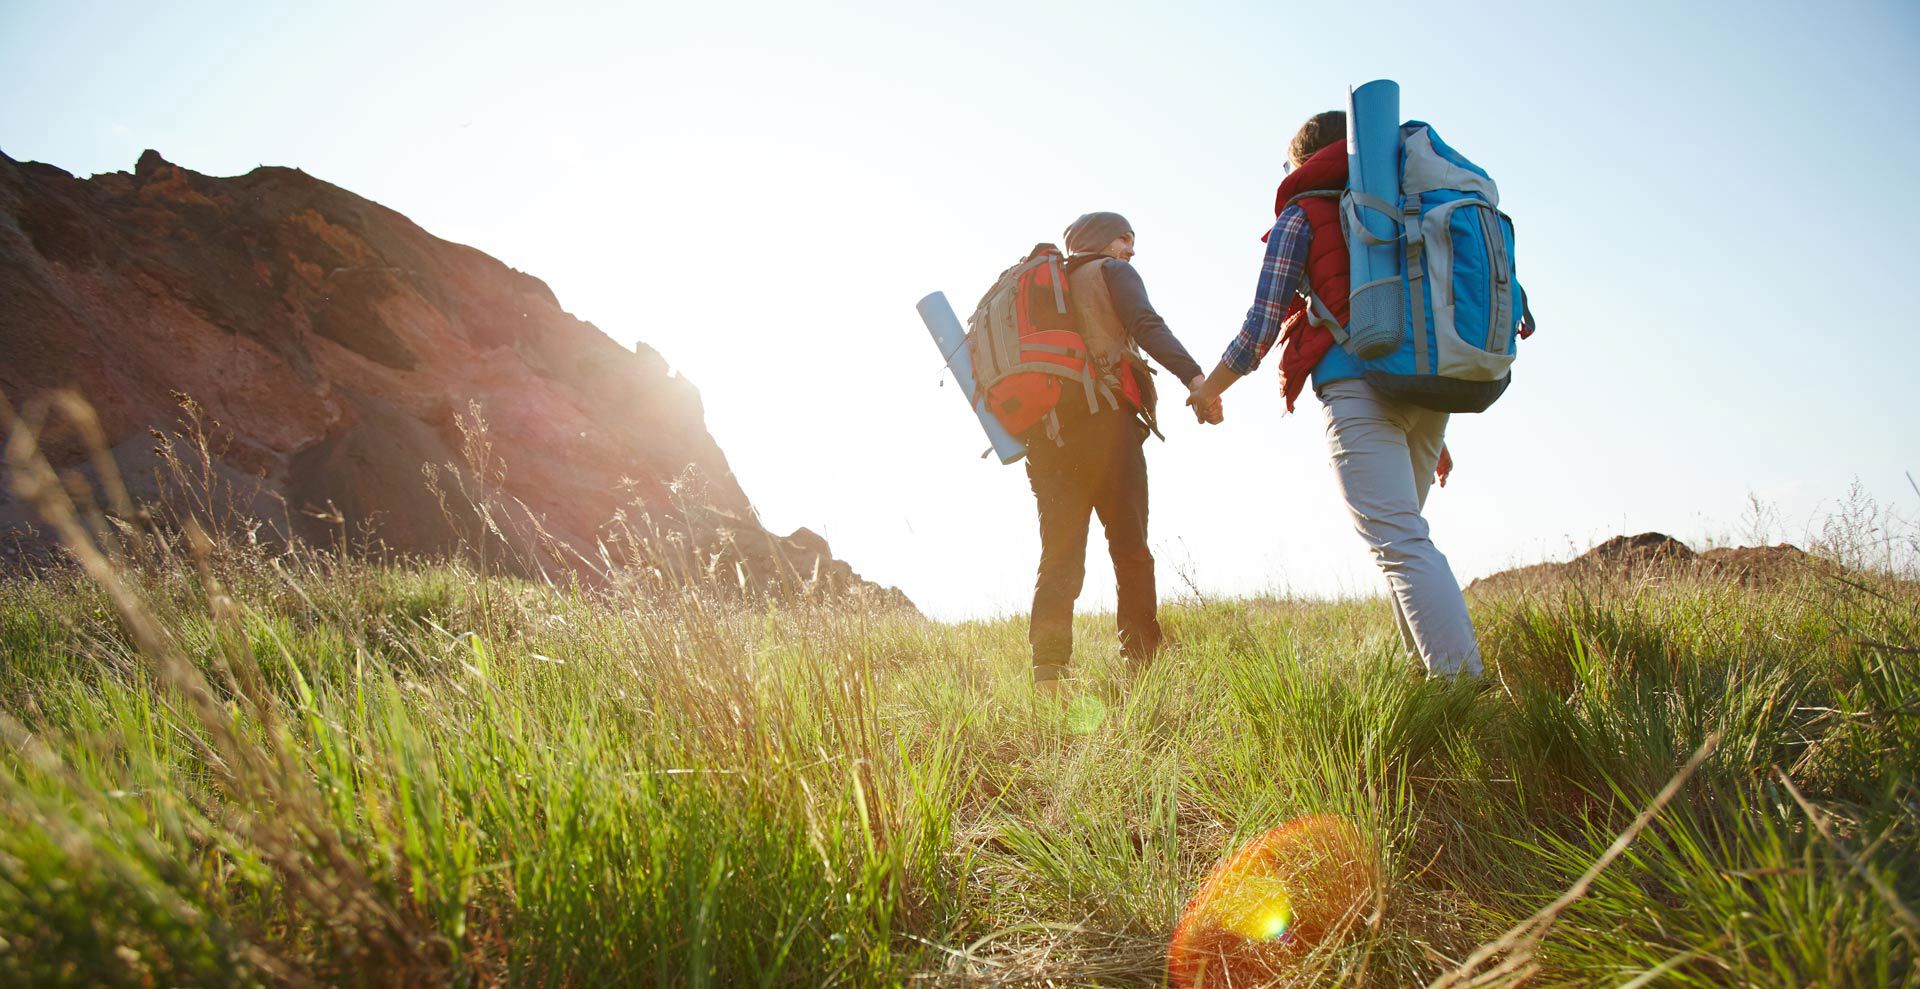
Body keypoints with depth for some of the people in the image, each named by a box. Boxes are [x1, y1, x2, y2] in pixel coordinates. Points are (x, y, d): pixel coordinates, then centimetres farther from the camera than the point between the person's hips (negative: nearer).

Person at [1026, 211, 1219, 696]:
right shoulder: (1113, 272, 9)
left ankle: (1047, 675, -9)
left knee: (1059, 555, 2)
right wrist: (1194, 376, -21)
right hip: (1106, 423, -5)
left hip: (1048, 432, 5)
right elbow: (1146, 326, -10)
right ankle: (1143, 668, -3)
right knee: (1130, 550, -1)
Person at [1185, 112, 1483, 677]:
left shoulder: (1301, 216, 7)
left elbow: (1262, 325, 0)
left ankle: (1463, 684, -21)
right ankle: (1426, 668, 15)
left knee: (1400, 544, -13)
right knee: (1400, 534, 17)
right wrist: (1435, 434, 28)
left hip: (1358, 383, -7)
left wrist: (1209, 389, 17)